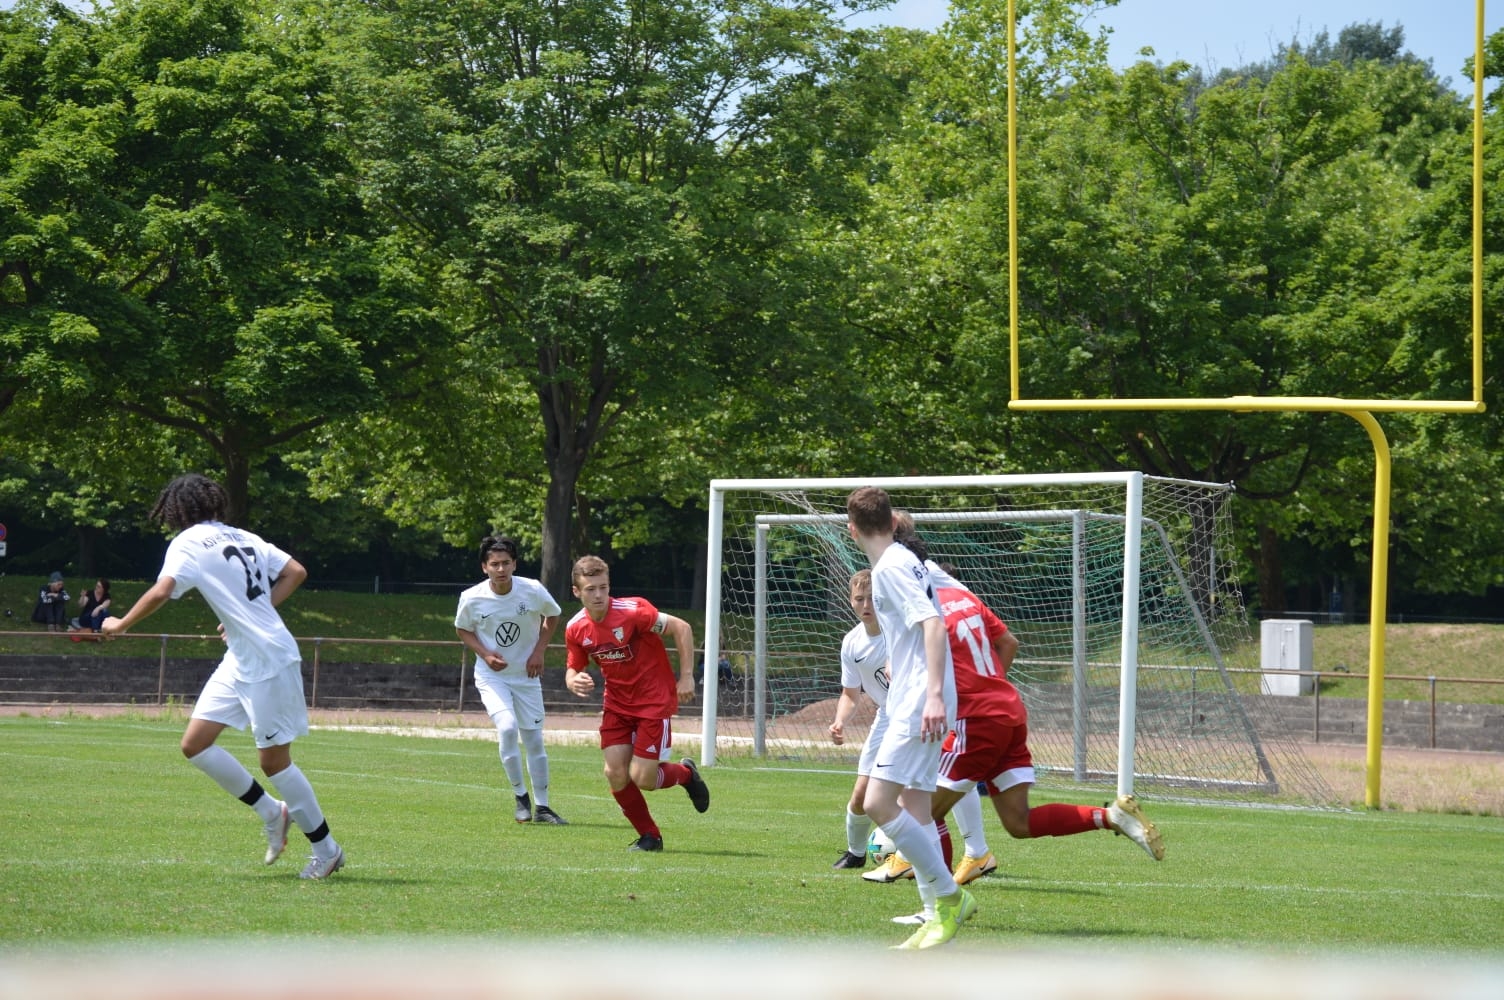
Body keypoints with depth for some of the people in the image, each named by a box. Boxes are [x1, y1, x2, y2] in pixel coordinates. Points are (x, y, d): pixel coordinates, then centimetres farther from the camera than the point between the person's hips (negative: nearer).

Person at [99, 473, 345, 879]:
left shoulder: (189, 542, -7)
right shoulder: (244, 538, 15)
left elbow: (162, 591, -21)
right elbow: (296, 572, 13)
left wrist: (120, 624, -8)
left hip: (269, 662, -8)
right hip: (240, 661, 8)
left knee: (274, 760, 0)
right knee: (195, 744, 8)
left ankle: (326, 849, 9)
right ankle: (272, 813, 17)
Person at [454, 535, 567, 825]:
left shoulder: (533, 591, -14)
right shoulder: (472, 598, -15)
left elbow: (552, 616, 6)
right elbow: (462, 630, 3)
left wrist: (539, 651, -5)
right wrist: (485, 654, -13)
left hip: (526, 675, 2)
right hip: (491, 676, -2)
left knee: (534, 740, 5)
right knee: (507, 727, -23)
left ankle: (542, 807, 18)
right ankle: (520, 797, -5)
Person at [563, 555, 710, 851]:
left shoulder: (632, 612, -22)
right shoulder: (575, 629, -5)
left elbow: (681, 628, -16)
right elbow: (573, 668, 9)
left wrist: (687, 677, -17)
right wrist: (574, 682, -16)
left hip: (655, 701, -5)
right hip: (617, 703, 5)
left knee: (642, 778, -10)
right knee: (615, 774, -8)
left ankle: (685, 773, 25)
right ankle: (649, 836, 13)